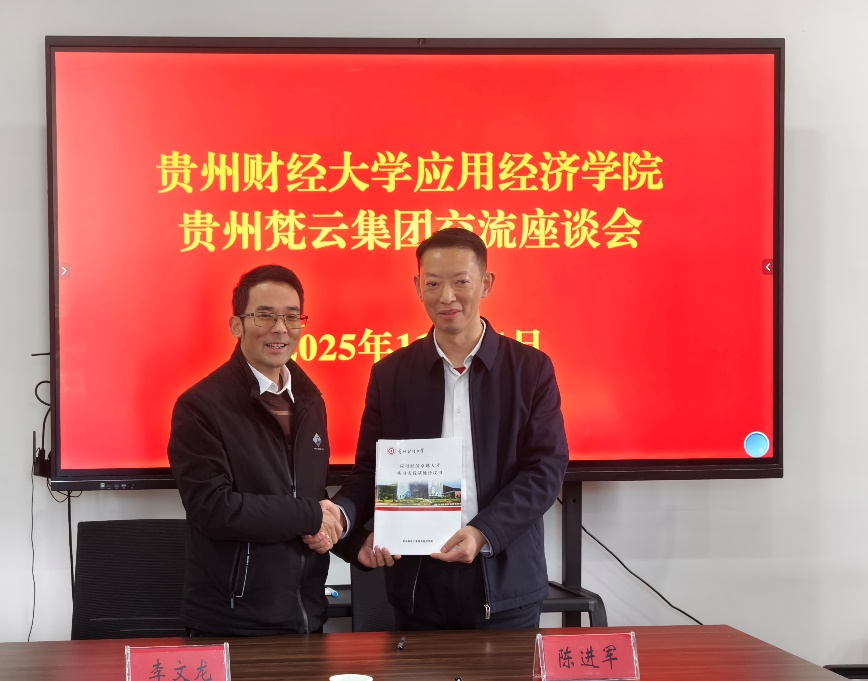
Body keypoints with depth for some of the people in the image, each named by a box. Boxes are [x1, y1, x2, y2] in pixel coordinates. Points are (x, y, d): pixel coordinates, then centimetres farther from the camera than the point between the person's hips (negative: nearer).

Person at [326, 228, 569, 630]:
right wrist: (343, 512, -14)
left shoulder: (531, 369, 1)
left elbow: (546, 468, -4)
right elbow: (370, 469, 8)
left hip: (506, 584, -1)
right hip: (419, 584, 1)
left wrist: (484, 533, -18)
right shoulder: (390, 374, 6)